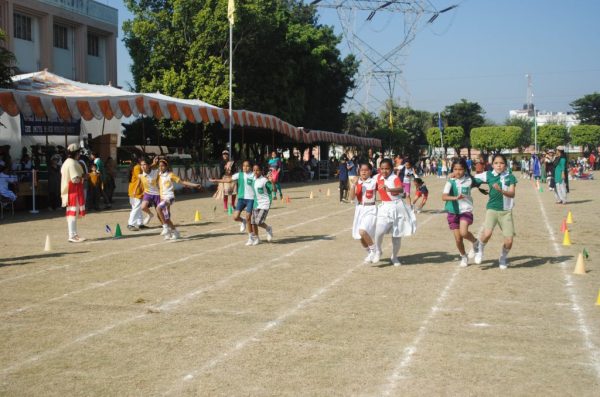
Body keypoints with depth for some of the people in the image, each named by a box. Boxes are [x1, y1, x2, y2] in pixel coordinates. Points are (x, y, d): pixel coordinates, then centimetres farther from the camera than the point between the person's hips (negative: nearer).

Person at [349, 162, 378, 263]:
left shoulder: (374, 182, -6)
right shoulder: (357, 182, 3)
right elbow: (352, 197, -6)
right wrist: (354, 185, -15)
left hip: (370, 209, -5)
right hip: (360, 209, 5)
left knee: (363, 231, -25)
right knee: (359, 235, 11)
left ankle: (374, 250, -2)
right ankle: (369, 253, 36)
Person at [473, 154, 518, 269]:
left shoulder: (510, 177, -3)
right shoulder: (488, 175, 0)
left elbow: (512, 194, -12)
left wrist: (501, 190, -29)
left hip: (506, 211, 1)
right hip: (492, 209, -1)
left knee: (509, 240, -2)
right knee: (487, 233, -24)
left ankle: (503, 257, 30)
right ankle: (480, 249, 9)